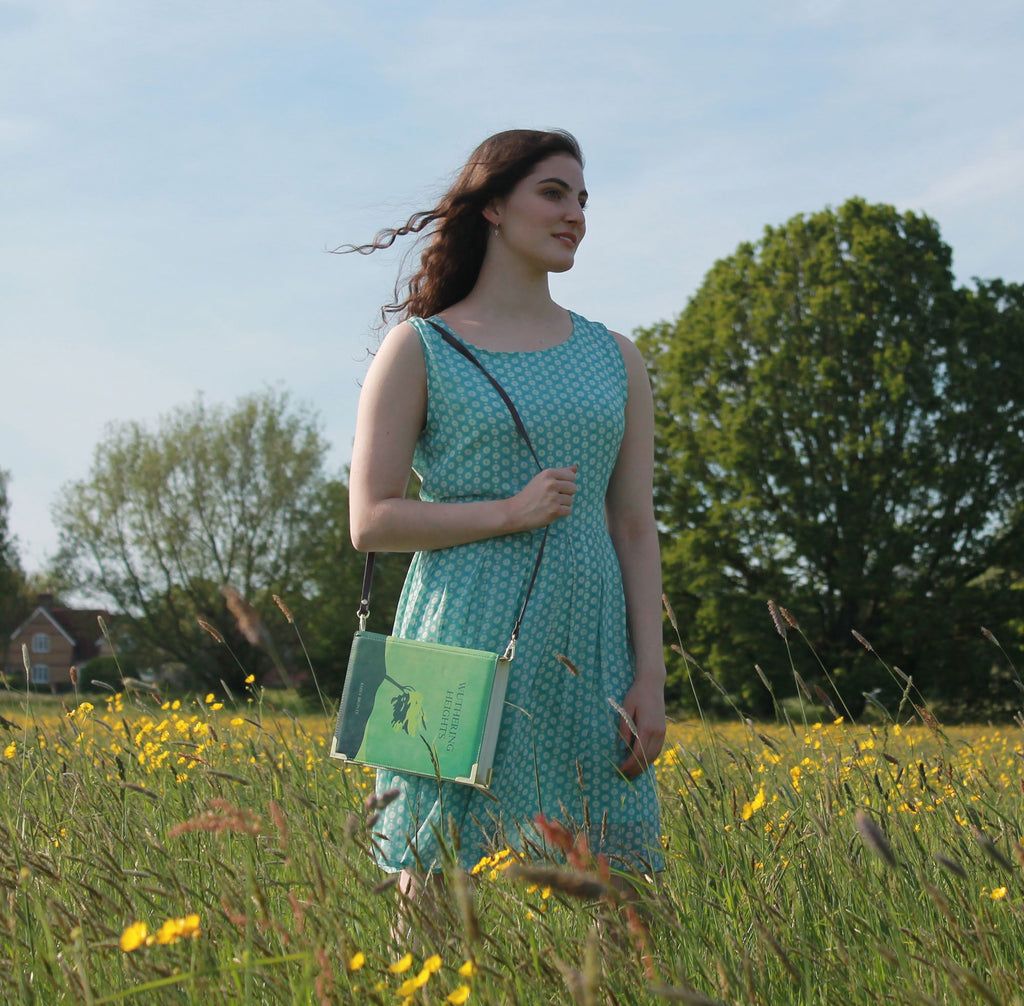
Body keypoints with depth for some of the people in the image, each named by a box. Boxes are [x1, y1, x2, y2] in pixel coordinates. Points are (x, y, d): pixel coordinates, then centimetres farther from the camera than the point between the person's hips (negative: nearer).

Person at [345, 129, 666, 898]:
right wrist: (510, 513, -12)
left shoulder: (615, 359, 14)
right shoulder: (418, 349, 3)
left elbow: (636, 530, 11)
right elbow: (372, 521, -2)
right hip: (467, 650, -3)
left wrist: (651, 677, 3)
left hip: (584, 661, 4)